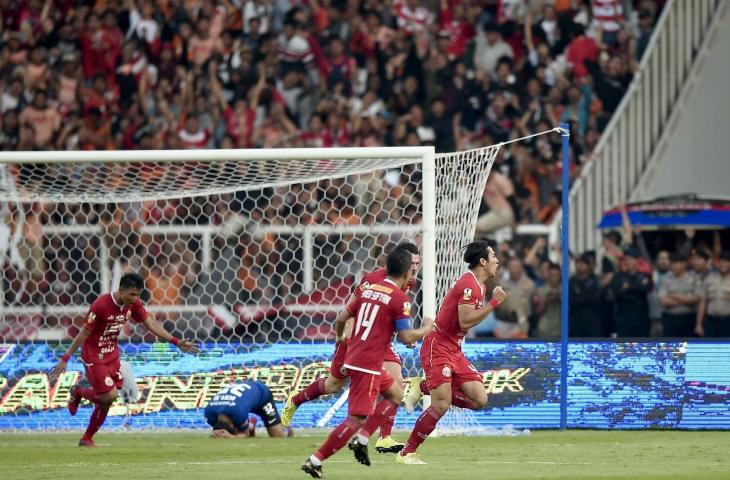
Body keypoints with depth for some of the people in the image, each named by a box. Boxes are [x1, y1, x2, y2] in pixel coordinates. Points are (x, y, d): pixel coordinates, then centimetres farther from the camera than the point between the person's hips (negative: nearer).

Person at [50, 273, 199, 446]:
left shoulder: (133, 304, -6)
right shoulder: (101, 305, -25)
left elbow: (151, 324, -2)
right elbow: (84, 333, -20)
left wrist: (177, 342, -9)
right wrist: (64, 359, -18)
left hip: (112, 355, 7)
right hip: (94, 357, -7)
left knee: (105, 401, 7)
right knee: (110, 395, -15)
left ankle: (87, 439, 22)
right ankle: (78, 392, 12)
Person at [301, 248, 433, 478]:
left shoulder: (369, 289, 11)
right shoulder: (400, 299, -11)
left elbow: (341, 320, 16)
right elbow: (406, 337, -14)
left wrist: (342, 338, 36)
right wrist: (425, 329, 5)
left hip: (353, 358, 9)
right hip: (367, 365, -9)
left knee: (395, 393, 23)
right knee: (357, 419, -8)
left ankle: (360, 439, 13)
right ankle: (315, 461, -11)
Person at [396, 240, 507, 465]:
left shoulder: (479, 285, 14)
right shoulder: (469, 284, -16)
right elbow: (465, 321, -25)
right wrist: (494, 303, -22)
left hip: (454, 351, 9)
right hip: (438, 347, -9)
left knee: (479, 399, -4)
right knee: (442, 405, -17)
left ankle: (424, 387, 10)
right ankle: (406, 453, -7)